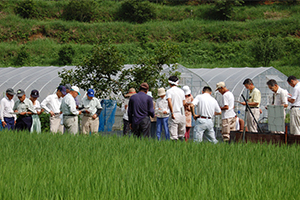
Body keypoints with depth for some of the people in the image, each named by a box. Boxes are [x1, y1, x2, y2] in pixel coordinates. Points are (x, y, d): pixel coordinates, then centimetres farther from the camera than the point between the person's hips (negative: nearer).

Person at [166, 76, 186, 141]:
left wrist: (172, 113, -16)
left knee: (173, 135, -5)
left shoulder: (169, 91, -4)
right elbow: (184, 103, 15)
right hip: (182, 114, 5)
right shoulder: (181, 91, 12)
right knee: (181, 133, 13)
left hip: (174, 114, -5)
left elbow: (169, 102, -18)